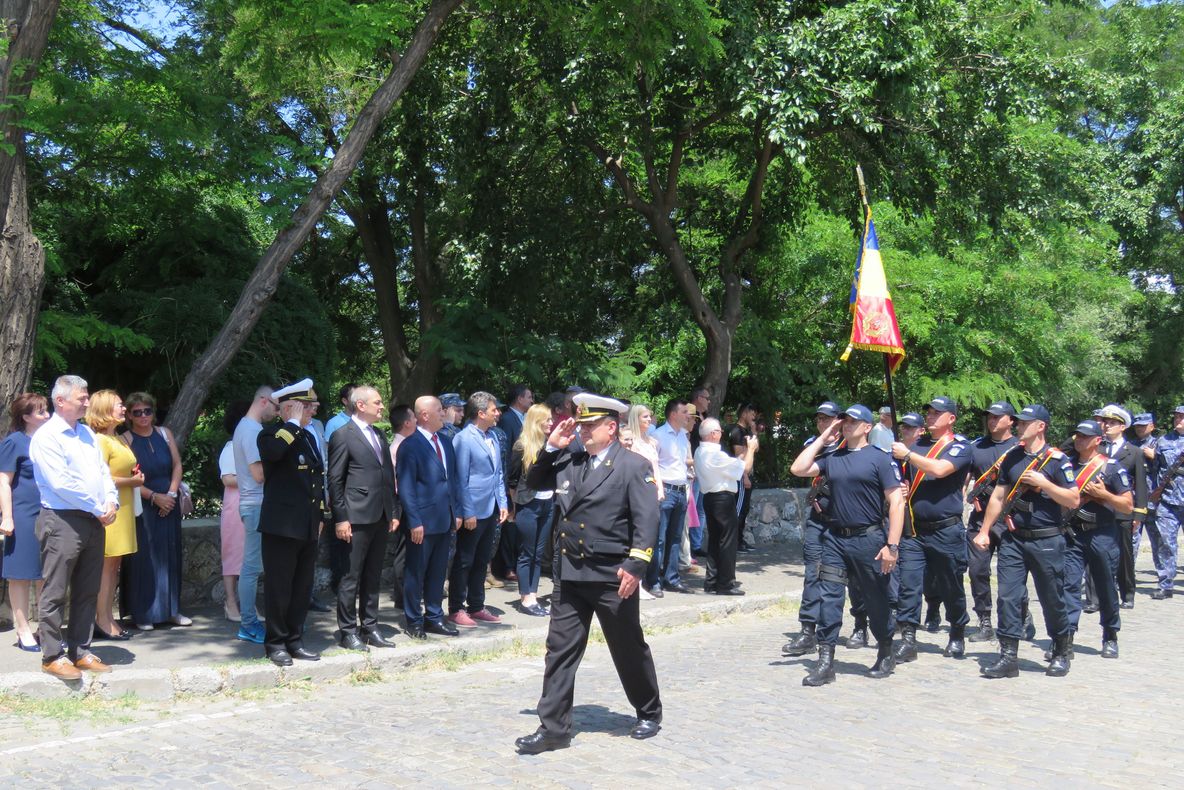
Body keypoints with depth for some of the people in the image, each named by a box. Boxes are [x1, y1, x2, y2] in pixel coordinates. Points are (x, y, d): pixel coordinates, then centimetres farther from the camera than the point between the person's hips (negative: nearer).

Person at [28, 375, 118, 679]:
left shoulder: (87, 433, 16)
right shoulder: (46, 437, -9)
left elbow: (103, 471, 15)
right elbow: (61, 483, -16)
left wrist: (112, 501, -3)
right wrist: (98, 508, -12)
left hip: (94, 522, 8)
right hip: (62, 521, -8)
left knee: (87, 593, 11)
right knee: (55, 594, -1)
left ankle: (81, 651, 19)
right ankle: (53, 656, 5)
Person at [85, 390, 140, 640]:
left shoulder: (121, 439, 17)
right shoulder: (100, 440, -12)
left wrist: (136, 478, 10)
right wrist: (132, 481, -11)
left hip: (123, 508, 9)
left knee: (114, 564, 10)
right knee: (107, 563, -6)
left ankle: (108, 618, 14)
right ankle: (102, 621, -1)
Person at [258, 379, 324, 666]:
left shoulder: (309, 436, 16)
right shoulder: (271, 434, -7)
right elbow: (272, 452, -33)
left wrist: (320, 516, 20)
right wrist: (293, 423, -21)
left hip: (308, 528, 7)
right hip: (281, 526, -7)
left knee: (303, 588, 12)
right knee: (279, 588, 1)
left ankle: (294, 640, 22)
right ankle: (275, 643, 12)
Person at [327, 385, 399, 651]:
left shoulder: (380, 435, 16)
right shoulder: (343, 435, -6)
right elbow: (335, 480, -9)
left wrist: (393, 512, 14)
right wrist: (340, 519, -12)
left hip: (381, 517, 7)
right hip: (357, 518, -7)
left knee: (373, 577, 13)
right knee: (351, 577, 0)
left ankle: (369, 627, 21)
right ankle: (347, 631, 9)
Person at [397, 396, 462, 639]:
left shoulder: (446, 443, 13)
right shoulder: (410, 445, -10)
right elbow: (405, 487, -13)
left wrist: (457, 512, 11)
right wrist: (414, 522, -16)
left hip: (445, 519, 7)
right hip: (423, 521, -7)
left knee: (438, 572, 14)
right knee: (416, 573, 5)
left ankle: (434, 617, 24)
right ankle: (414, 622, 15)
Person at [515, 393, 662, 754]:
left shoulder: (633, 466, -8)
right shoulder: (568, 461, 9)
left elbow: (647, 519, -14)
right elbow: (534, 483, 19)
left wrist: (635, 565, -24)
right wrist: (551, 447, 5)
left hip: (613, 577, -5)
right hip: (570, 574, 5)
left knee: (629, 650, 10)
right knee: (560, 650, 4)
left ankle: (649, 714, 31)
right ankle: (553, 728, 11)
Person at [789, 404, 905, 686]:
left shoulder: (880, 458, -4)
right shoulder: (832, 457, 11)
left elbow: (896, 502, -9)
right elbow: (798, 469, 4)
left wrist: (892, 545, -16)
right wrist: (822, 439, 6)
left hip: (869, 539, -4)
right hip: (835, 538, 4)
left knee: (876, 600, 9)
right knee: (829, 598, -3)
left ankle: (885, 655, 29)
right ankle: (825, 662, 0)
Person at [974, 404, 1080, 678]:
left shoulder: (1057, 460, -5)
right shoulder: (1011, 457, 9)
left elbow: (1073, 500, -9)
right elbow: (998, 496, 13)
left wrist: (1043, 483, -19)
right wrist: (984, 531, 10)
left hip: (1046, 541, -4)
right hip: (1013, 539, 4)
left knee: (1052, 599, 7)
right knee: (1007, 596, -2)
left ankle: (1061, 653, 26)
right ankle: (1008, 656, 2)